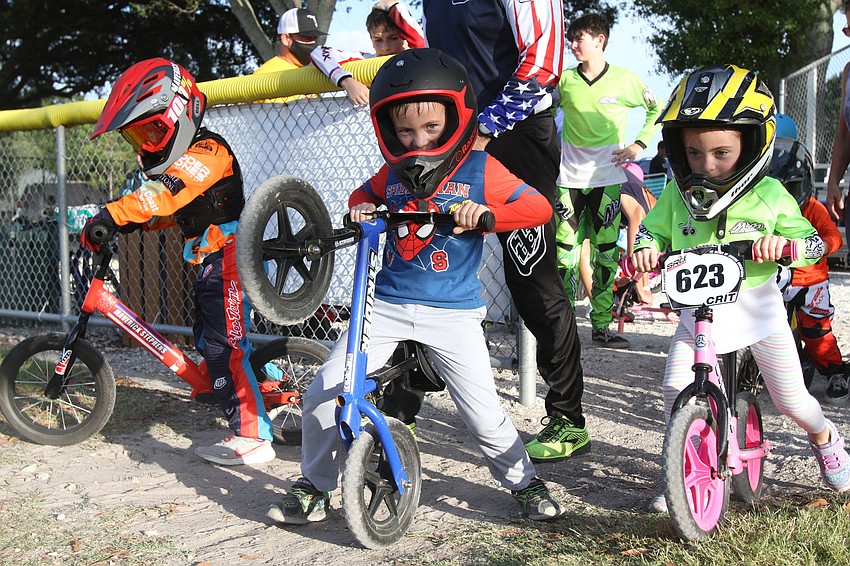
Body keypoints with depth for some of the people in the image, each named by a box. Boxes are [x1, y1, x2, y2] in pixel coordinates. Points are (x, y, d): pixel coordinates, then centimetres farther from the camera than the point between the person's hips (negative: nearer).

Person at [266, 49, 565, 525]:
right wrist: (361, 209, 2)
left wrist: (487, 211, -23)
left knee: (485, 414, -1)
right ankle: (315, 487, 18)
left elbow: (539, 208, -7)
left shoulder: (480, 170, -5)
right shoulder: (394, 172, 5)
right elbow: (364, 196, 25)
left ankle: (524, 481, 28)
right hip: (387, 304, 3)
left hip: (452, 313, -3)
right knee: (322, 395, -3)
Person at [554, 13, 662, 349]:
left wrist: (639, 144, 2)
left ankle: (601, 325, 11)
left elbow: (658, 109, 11)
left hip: (607, 179, -1)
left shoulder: (624, 80, -1)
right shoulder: (564, 80, 3)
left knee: (607, 254, 2)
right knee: (564, 253, -1)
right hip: (568, 178, 1)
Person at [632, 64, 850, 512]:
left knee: (790, 400, 7)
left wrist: (782, 244, -28)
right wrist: (645, 249, -18)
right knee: (676, 389, -13)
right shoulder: (677, 194, -6)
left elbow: (813, 244, -6)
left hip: (756, 308, -1)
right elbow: (652, 231, 5)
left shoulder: (769, 196, -11)